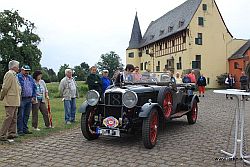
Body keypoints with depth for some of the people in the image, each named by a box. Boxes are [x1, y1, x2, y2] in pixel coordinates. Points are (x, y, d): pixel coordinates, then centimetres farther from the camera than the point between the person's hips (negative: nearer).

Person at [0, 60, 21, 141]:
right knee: (9, 117, -8)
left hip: (15, 101, 10)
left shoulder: (13, 75, 18)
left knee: (14, 118, 12)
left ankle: (11, 133, 19)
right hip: (10, 100, -9)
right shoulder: (9, 74, -11)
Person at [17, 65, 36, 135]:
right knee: (20, 116, -1)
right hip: (21, 99, -6)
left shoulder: (30, 78, 14)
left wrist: (33, 97, 9)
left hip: (29, 99, 6)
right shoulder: (17, 77, -5)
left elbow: (34, 87, 17)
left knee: (27, 115, 11)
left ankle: (25, 129, 20)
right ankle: (20, 130, 4)